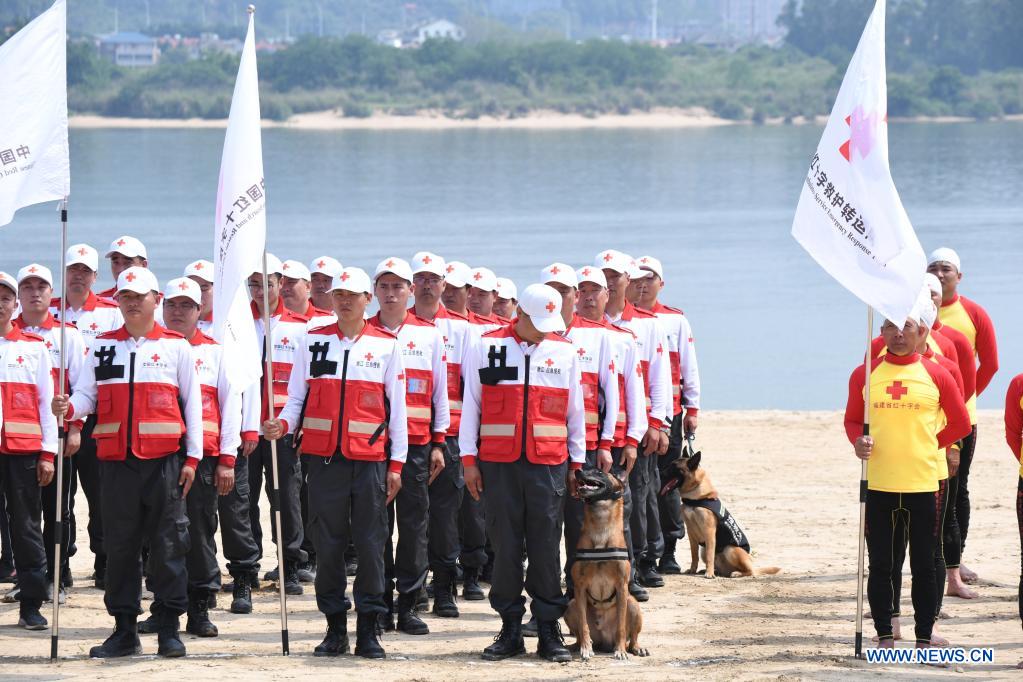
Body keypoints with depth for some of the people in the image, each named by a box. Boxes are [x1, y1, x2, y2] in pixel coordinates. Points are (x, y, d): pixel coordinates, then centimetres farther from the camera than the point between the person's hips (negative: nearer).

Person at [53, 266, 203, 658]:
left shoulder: (176, 346, 5)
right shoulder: (103, 346, 12)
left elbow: (192, 402, 5)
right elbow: (89, 394, 8)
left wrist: (192, 457, -1)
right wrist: (68, 408, -16)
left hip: (163, 460, -2)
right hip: (116, 459, 3)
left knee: (167, 544, -1)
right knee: (119, 544, 5)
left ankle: (169, 629, 5)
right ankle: (124, 630, 11)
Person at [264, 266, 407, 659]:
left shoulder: (386, 345, 5)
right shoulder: (314, 342, 8)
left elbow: (397, 409, 5)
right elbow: (297, 398, 9)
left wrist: (396, 464, 0)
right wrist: (282, 425, -13)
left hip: (370, 460, -1)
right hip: (323, 459, 1)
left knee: (370, 545, -1)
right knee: (327, 544, 3)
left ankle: (368, 629, 6)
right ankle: (335, 628, 12)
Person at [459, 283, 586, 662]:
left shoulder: (564, 353, 8)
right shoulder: (486, 347, 3)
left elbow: (575, 411, 14)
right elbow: (471, 405, 5)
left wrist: (577, 463, 11)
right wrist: (469, 460, 1)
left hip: (548, 464, 1)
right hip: (498, 463, -1)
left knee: (546, 546, 1)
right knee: (505, 546, 2)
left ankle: (549, 631, 7)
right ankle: (510, 628, 9)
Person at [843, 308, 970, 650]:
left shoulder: (936, 376, 1)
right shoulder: (865, 375, 4)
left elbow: (960, 424, 11)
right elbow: (852, 420, 11)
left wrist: (928, 446, 5)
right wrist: (857, 441, -9)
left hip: (922, 484, -1)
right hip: (878, 485, 1)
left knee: (923, 566, 4)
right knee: (880, 565, 4)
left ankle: (924, 640, 11)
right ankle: (885, 637, 12)